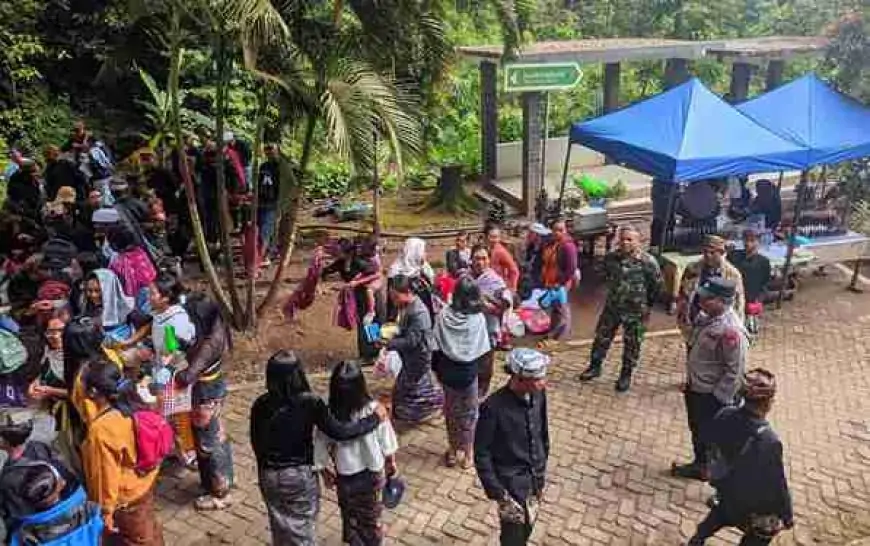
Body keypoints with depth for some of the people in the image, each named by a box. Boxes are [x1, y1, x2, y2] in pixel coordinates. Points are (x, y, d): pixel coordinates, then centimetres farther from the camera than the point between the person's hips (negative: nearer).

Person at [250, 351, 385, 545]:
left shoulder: (260, 405, -11)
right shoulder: (309, 403, -22)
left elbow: (256, 443, 1)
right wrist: (375, 418, -12)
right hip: (300, 475, -3)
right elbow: (338, 431, -22)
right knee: (302, 527, 19)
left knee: (280, 524, 25)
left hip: (270, 475, 3)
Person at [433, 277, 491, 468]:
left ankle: (453, 449, 32)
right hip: (468, 372, -1)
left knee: (451, 410, 20)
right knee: (469, 412, 17)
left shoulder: (443, 315, -14)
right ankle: (468, 452, 27)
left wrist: (437, 369, 6)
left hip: (448, 372, 1)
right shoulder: (478, 318, -17)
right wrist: (474, 363, 8)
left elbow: (436, 347, -8)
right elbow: (483, 350, -12)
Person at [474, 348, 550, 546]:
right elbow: (482, 454, -17)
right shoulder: (494, 407, -27)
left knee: (527, 525, 22)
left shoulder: (538, 394, -9)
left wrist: (542, 473, 13)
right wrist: (497, 492, -15)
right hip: (511, 481, -5)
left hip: (534, 477, 6)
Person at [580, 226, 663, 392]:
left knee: (632, 345, 10)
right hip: (612, 307, 4)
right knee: (602, 338, 13)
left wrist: (647, 304, -4)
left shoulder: (648, 261, -19)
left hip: (636, 311, -3)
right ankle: (595, 366, 33)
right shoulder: (610, 257, -6)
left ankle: (626, 375, 29)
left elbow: (657, 285, -8)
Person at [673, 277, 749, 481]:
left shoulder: (731, 332, -30)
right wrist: (689, 381, 17)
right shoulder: (706, 318, -2)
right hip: (695, 389, 9)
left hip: (712, 397, -9)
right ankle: (700, 465, 46)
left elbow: (735, 373, -25)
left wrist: (717, 398, -19)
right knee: (697, 431, 26)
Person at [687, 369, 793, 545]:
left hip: (726, 489, 5)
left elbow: (710, 443, -1)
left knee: (725, 509, 37)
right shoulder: (769, 441, -38)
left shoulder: (724, 416, -21)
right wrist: (787, 515, -6)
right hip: (754, 506, -5)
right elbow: (777, 485, -24)